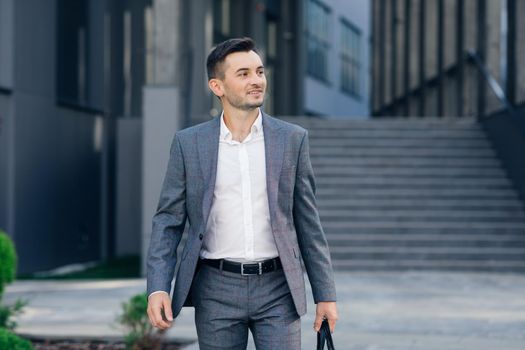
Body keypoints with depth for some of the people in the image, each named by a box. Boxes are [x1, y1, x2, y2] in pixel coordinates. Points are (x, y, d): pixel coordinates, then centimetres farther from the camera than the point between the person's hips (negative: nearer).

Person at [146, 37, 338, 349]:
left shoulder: (292, 139, 4)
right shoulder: (189, 143, 2)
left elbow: (308, 221, 6)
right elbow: (169, 220, 3)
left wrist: (326, 294, 4)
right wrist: (158, 288, -10)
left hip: (277, 289, 0)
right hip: (217, 290, 0)